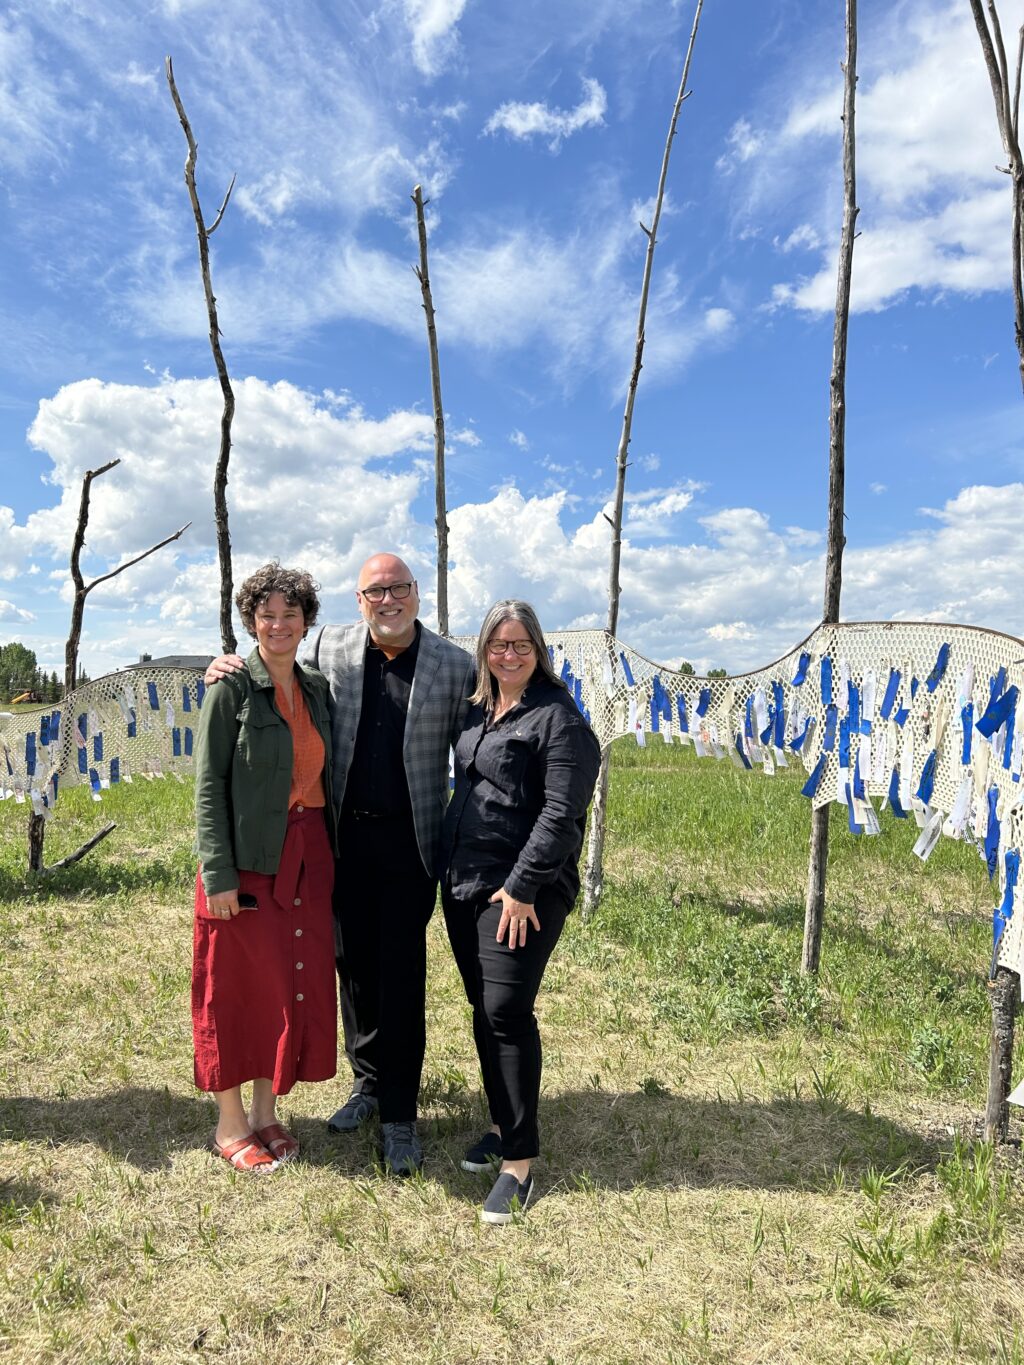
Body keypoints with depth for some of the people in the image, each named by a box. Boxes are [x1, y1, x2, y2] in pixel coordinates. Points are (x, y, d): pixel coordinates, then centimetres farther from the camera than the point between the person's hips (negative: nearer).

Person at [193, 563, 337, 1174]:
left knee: (298, 984, 12)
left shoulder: (318, 688, 8)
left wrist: (331, 853, 8)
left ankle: (266, 1112, 30)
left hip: (308, 858, 6)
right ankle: (230, 1124, 24)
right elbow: (209, 784, -10)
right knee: (240, 988, 6)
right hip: (249, 860, -5)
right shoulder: (232, 689, -7)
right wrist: (218, 873, -14)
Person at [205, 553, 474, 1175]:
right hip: (345, 835, 3)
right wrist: (233, 670, -2)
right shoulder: (329, 647, 1)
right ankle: (369, 1082, 36)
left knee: (402, 975, 3)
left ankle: (400, 1113, 19)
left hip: (410, 841, -3)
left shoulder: (455, 665, -5)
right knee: (354, 964, 15)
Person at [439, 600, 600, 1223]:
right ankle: (505, 1124, 31)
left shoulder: (557, 717, -10)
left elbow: (562, 813, -17)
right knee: (484, 1010, 14)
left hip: (522, 893, -7)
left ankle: (520, 1158, 7)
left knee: (506, 1011, -7)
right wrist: (449, 866, 16)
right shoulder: (476, 711, 14)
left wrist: (523, 887, -19)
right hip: (464, 884, 7)